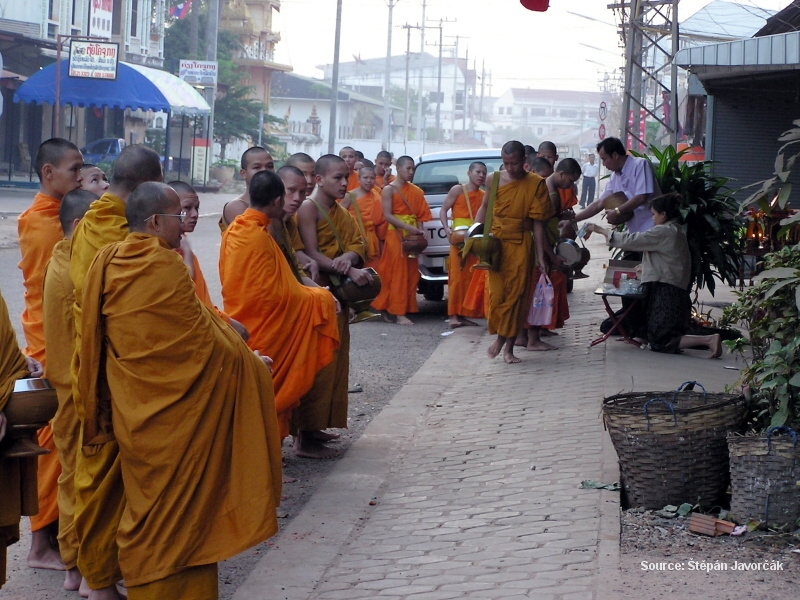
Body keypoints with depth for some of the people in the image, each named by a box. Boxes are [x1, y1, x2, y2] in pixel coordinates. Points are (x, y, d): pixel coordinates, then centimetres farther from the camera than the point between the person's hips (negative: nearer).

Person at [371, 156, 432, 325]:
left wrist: (420, 230, -9)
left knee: (411, 274, 3)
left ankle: (390, 310, 9)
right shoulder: (389, 189, -2)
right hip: (396, 234, -6)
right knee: (398, 274, -7)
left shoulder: (416, 191, 13)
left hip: (412, 236, 6)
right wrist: (407, 227, -21)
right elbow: (387, 215, -11)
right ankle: (398, 313, -7)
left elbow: (420, 215, 11)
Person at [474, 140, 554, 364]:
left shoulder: (536, 184, -3)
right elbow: (485, 207, 16)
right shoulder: (494, 179, 4)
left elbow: (538, 222, -3)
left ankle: (509, 346, 6)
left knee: (516, 294, -1)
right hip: (495, 242, 2)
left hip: (521, 244, -1)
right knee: (496, 293, -3)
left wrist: (541, 256, -4)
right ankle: (500, 337, 16)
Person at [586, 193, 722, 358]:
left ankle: (709, 339, -22)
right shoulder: (676, 231, 17)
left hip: (665, 293, -10)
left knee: (661, 342, -11)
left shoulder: (663, 232, -13)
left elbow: (629, 240, -12)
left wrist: (600, 230, -4)